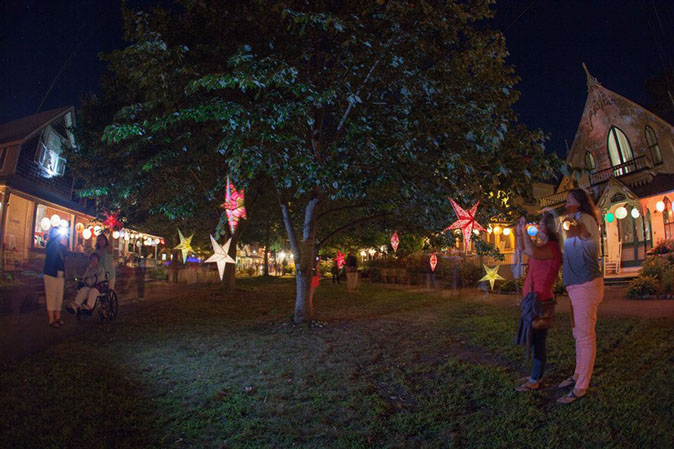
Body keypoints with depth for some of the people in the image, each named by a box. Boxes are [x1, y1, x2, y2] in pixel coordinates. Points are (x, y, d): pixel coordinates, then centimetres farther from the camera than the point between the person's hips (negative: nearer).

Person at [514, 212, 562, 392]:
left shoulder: (552, 248, -15)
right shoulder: (544, 247, 14)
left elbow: (532, 252, -36)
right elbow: (522, 249, 29)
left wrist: (525, 230, -23)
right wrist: (520, 232, 14)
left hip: (539, 300, -10)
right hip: (533, 298, 10)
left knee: (538, 340, -1)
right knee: (536, 339, 17)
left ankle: (535, 380, 8)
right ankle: (537, 375, 29)